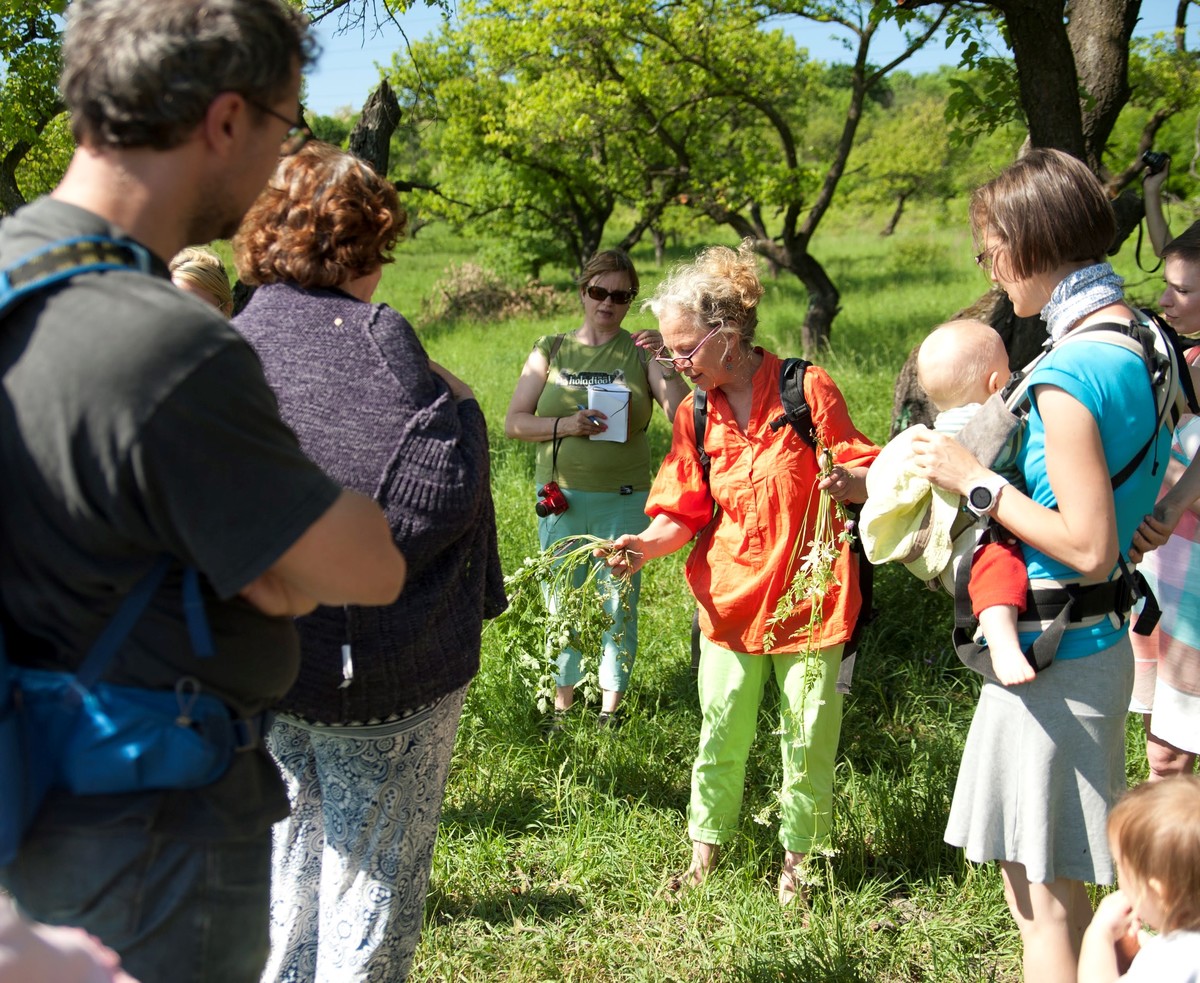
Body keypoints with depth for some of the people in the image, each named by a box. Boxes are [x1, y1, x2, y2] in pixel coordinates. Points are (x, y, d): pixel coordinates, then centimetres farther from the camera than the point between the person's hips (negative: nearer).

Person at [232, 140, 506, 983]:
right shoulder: (368, 336, -20)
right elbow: (434, 491, -24)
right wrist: (458, 406, -8)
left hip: (261, 657, 7)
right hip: (378, 671, -6)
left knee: (293, 849, 25)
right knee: (372, 867, 10)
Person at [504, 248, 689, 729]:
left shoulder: (640, 352, 1)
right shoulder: (551, 350, 5)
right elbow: (514, 422, 2)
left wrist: (665, 363, -20)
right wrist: (564, 426, -14)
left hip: (623, 500, -1)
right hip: (561, 497, 1)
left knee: (619, 605, 6)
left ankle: (611, 705, 22)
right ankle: (561, 703, 25)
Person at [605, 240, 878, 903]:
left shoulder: (807, 388, -10)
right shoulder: (695, 413, 3)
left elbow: (865, 478, -5)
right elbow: (683, 512, 5)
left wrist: (846, 482, -29)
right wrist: (645, 545, -15)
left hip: (808, 597, -3)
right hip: (731, 599, 3)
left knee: (807, 739, 7)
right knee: (719, 735, 8)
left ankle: (797, 859, 27)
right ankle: (705, 851, 28)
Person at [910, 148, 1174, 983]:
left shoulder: (1069, 374, -22)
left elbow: (1088, 549, -25)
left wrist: (978, 482, -16)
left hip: (1053, 655, -10)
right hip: (1097, 641, 10)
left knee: (1040, 895, 3)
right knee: (1060, 886, 21)